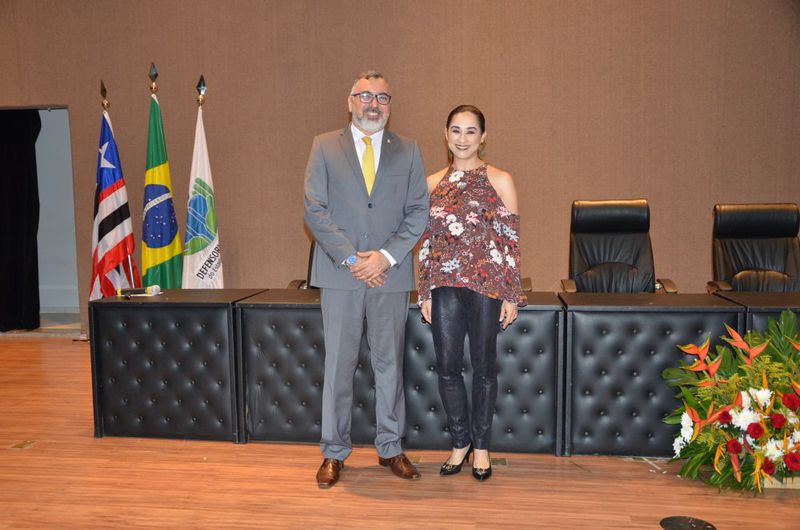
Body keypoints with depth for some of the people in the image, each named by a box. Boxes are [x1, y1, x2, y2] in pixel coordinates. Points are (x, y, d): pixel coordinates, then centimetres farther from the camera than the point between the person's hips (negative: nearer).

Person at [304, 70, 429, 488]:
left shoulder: (408, 151, 9)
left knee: (389, 363, 10)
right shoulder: (324, 146, 5)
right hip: (340, 273, -1)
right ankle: (334, 453, 16)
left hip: (391, 273, 1)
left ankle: (390, 448, 23)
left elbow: (419, 213, 3)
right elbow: (315, 210, -3)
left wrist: (386, 257, -11)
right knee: (338, 364, 4)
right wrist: (351, 258, -12)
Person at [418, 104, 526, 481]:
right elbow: (427, 242, 10)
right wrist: (425, 293, 6)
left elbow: (511, 241, -2)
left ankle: (481, 446, 24)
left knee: (484, 366, 7)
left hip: (487, 285, -3)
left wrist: (511, 296, -6)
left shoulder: (500, 181, -1)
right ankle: (460, 441, 26)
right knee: (447, 368, 6)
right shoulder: (433, 183, 8)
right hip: (445, 285, 3)